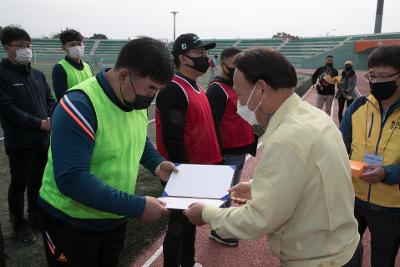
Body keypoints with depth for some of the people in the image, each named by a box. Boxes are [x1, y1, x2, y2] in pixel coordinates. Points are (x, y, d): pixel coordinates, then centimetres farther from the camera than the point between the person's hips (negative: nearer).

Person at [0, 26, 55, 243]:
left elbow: (50, 100, 12)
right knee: (19, 184, 7)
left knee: (38, 181, 17)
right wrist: (39, 123, -17)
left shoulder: (38, 75, 10)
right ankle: (18, 225, 25)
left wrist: (51, 119, -8)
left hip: (43, 140, 6)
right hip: (19, 143, -5)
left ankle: (35, 217, 36)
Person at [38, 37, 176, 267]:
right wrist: (137, 207, -34)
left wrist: (157, 163, -7)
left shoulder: (137, 101, -4)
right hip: (70, 223, -6)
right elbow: (71, 179, -34)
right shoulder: (80, 105, -28)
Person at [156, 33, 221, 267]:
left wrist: (215, 160, 15)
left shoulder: (196, 87, 11)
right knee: (179, 222, 5)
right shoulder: (173, 90, -19)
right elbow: (172, 139, -24)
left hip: (200, 169, 10)